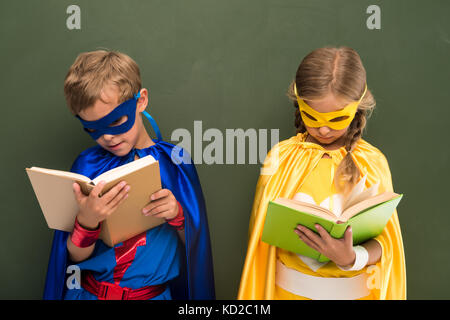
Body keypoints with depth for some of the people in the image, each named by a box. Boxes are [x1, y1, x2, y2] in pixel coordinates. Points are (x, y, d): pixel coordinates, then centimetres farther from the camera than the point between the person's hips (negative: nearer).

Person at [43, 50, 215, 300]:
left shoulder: (173, 161, -2)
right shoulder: (88, 164, -1)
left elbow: (194, 244, 2)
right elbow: (77, 256, -2)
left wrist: (178, 215, -15)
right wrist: (87, 221, -19)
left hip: (153, 292, -1)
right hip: (89, 290, 2)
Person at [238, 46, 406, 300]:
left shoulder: (373, 162, -8)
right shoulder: (282, 157, -7)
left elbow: (385, 240, -9)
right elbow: (262, 228, -1)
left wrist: (352, 258, -27)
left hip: (353, 289, 0)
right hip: (289, 287, 1)